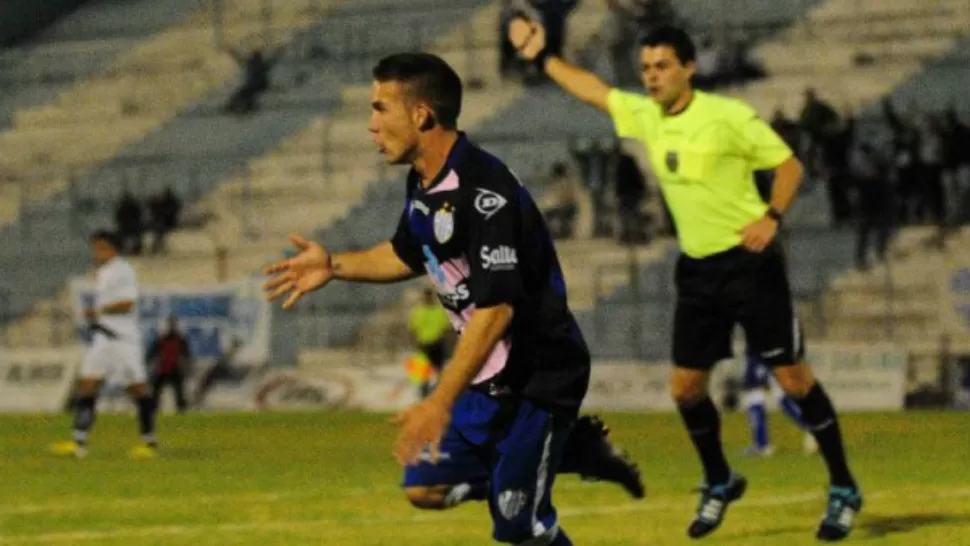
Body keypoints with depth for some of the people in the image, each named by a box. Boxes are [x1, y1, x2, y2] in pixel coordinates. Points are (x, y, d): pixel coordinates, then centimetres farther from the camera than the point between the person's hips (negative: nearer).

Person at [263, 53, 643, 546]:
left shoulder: (483, 190, -26)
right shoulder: (424, 183, 3)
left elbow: (496, 307, -32)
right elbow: (408, 255, 24)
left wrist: (441, 402, -34)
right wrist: (334, 266, 12)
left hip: (538, 373, -9)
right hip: (488, 375, 9)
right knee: (426, 488, 10)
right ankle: (573, 449, 19)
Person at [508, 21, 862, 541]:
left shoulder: (729, 116, -14)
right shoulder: (644, 115, 4)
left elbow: (789, 164, -9)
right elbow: (593, 89, 20)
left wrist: (771, 216, -24)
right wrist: (540, 57, 19)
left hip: (750, 263, -6)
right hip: (697, 269, 6)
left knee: (793, 378, -5)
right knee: (686, 386, 5)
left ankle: (843, 490, 6)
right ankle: (719, 483, 27)